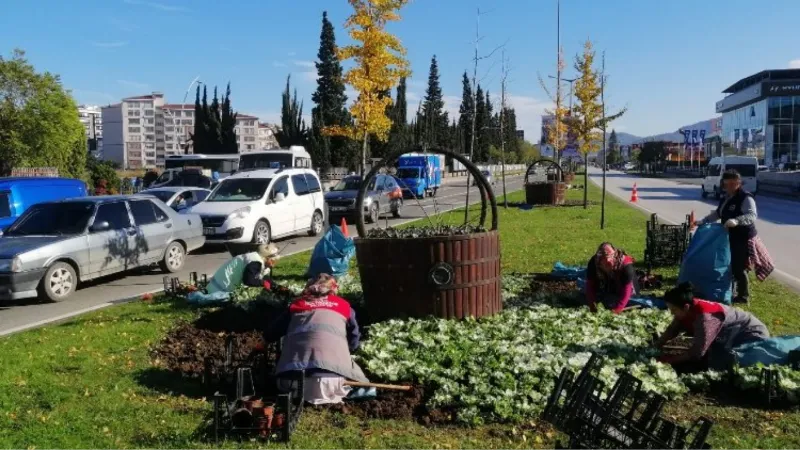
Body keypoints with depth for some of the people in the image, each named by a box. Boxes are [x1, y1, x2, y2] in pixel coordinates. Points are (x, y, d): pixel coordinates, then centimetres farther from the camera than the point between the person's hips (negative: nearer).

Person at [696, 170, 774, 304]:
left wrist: (736, 221, -46)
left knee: (738, 268, -4)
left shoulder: (746, 198, -17)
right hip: (731, 238, 9)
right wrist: (703, 221, 14)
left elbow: (752, 215, -30)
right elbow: (717, 213, 23)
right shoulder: (726, 198, 11)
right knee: (731, 265, 16)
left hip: (743, 239, -9)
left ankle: (743, 296, 11)